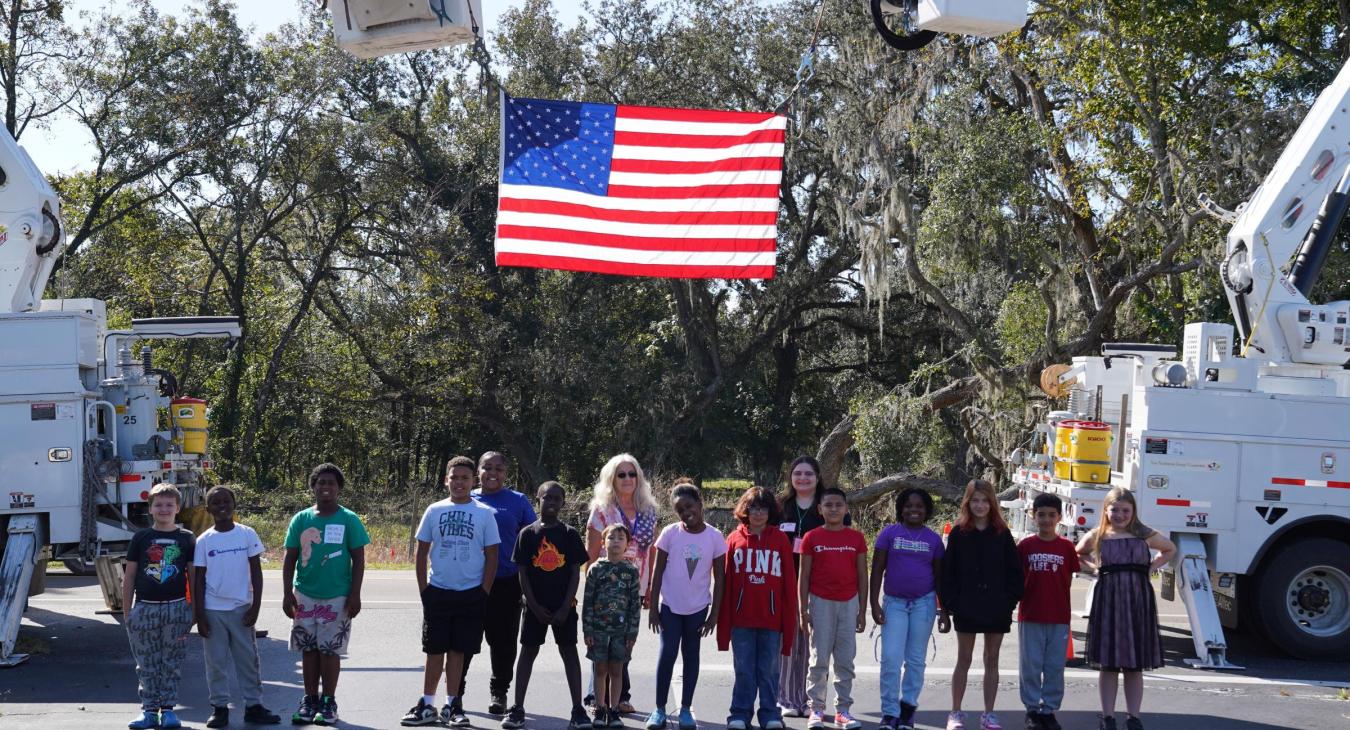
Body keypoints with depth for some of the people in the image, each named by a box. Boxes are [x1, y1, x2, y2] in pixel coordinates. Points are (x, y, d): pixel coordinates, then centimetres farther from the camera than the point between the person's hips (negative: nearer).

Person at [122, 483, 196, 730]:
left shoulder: (186, 539, 5)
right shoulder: (141, 538, 6)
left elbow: (193, 576, 8)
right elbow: (129, 576, 8)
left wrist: (196, 610, 4)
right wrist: (126, 612, 4)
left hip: (176, 608, -1)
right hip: (144, 608, 1)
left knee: (172, 663, 3)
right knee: (146, 664, 4)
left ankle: (168, 709, 11)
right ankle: (149, 710, 11)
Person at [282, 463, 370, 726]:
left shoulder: (349, 520, -2)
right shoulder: (301, 519, 4)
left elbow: (358, 559, -1)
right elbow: (290, 558, 7)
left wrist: (355, 595, -6)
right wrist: (288, 593, 0)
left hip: (337, 597, -2)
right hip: (305, 595, 3)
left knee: (330, 650, 0)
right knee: (308, 649, 8)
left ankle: (328, 702, 10)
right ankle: (310, 699, 18)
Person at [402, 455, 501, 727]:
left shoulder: (484, 513, 1)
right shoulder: (434, 511, 4)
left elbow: (492, 556, 2)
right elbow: (422, 553, 8)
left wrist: (484, 592, -4)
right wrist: (423, 590, 2)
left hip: (471, 593, -1)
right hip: (437, 592, 1)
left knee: (458, 651, 5)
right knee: (435, 651, 4)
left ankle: (451, 706, 14)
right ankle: (427, 707, 10)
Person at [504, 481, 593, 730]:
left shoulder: (570, 534, -1)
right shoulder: (527, 534, -1)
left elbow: (575, 573, -2)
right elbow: (523, 573, -1)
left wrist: (565, 607, -9)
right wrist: (535, 606, -8)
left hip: (564, 606, 0)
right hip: (536, 605, 0)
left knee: (569, 651, 3)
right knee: (528, 651, 6)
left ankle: (578, 710, 6)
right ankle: (517, 709, 10)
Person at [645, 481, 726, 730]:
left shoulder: (715, 537, -5)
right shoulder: (670, 534, -6)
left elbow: (718, 579, -1)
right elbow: (658, 573, -1)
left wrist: (714, 614, -3)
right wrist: (653, 608, -4)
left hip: (698, 607, 1)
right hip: (670, 605, -1)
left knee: (691, 654, 8)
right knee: (667, 654, -4)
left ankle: (686, 709, 15)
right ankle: (660, 709, 5)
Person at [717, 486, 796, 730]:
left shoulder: (781, 539, 2)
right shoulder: (735, 539, 4)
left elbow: (789, 583, 2)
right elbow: (726, 583, 4)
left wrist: (788, 620, -1)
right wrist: (724, 622, 0)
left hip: (772, 618, 0)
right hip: (741, 618, 0)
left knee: (769, 670, 6)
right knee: (743, 669, 6)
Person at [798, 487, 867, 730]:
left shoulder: (856, 538, 4)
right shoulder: (812, 538, 0)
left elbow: (862, 576, 7)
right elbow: (804, 576, 2)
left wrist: (862, 610, 4)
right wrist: (803, 610, -2)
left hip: (849, 603, 2)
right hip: (820, 602, -1)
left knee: (845, 660, 4)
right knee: (820, 659, 0)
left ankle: (843, 710, 8)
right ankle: (816, 709, 4)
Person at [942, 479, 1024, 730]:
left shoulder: (1002, 534, 2)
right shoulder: (958, 533, 0)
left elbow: (1014, 570, 3)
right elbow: (948, 571, -2)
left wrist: (1010, 600, -5)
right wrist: (951, 601, -9)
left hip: (996, 608, 1)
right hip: (966, 608, -1)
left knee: (992, 660, 8)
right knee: (963, 660, 5)